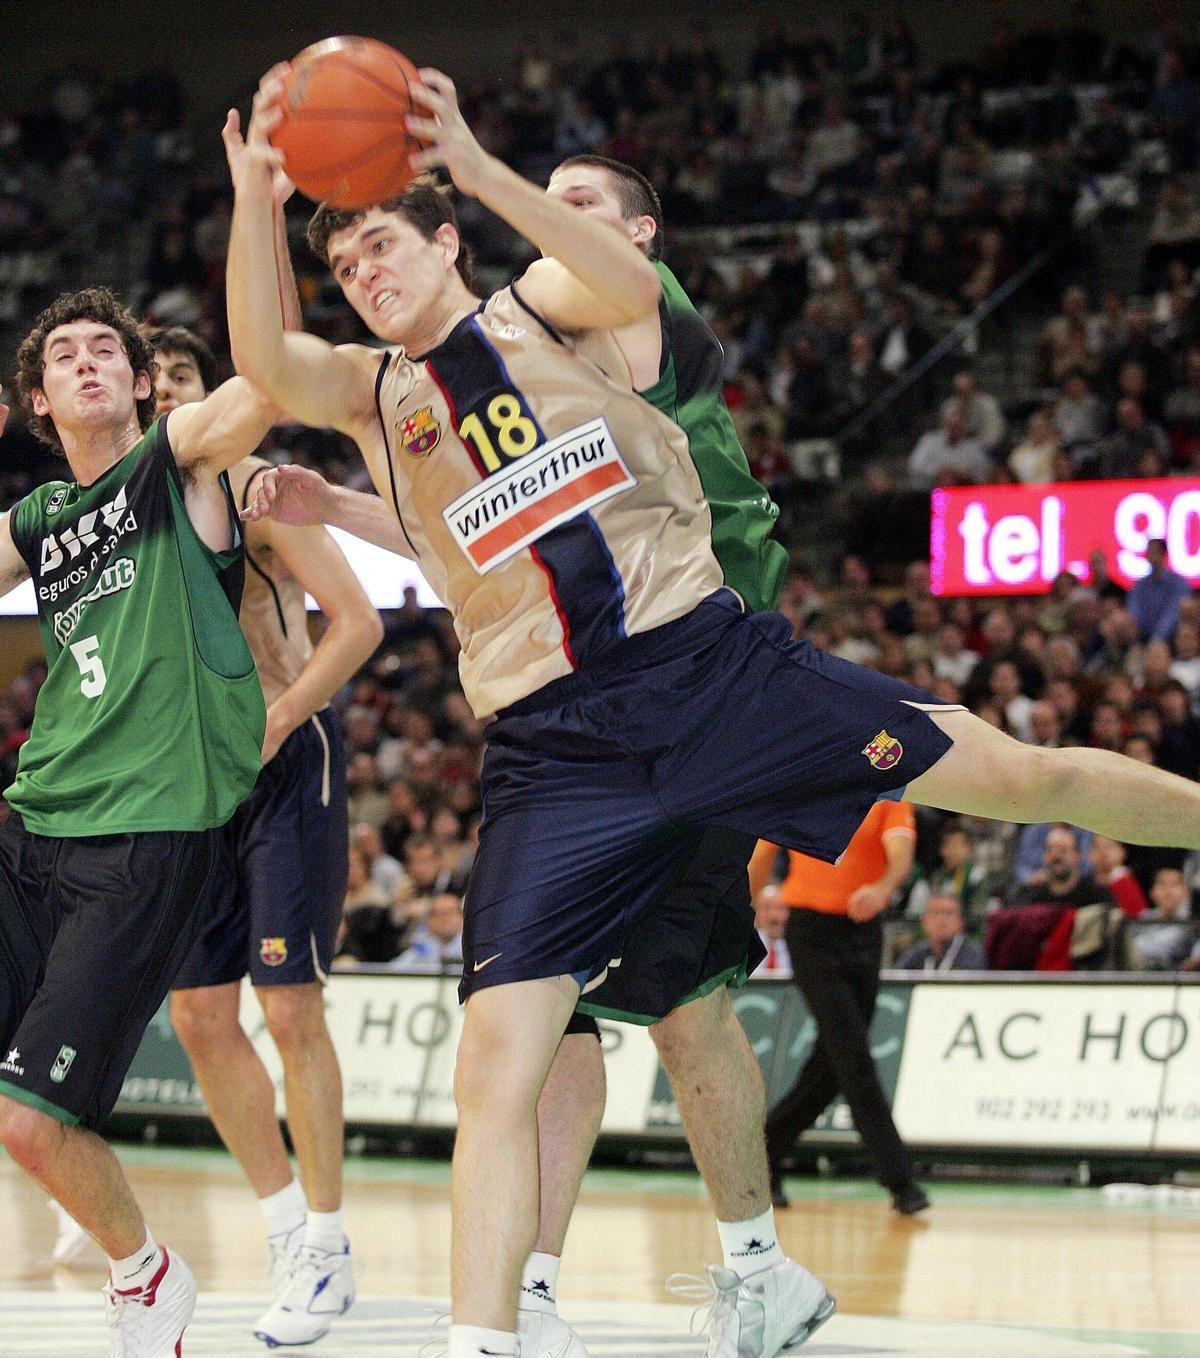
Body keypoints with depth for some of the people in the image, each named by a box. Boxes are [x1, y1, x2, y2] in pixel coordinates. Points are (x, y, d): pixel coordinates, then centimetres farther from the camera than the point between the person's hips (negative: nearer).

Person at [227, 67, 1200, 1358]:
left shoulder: (535, 305, 8)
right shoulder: (372, 392, 12)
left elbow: (633, 284, -16)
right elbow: (262, 358, -10)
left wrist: (475, 166, -27)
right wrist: (252, 199, -28)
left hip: (709, 661, -1)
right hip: (555, 752, 1)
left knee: (1018, 778, 1)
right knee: (495, 1062, -10)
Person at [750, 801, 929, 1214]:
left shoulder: (892, 796, 1)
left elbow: (900, 855, -17)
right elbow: (761, 858, 14)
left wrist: (883, 889, -39)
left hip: (865, 930, 2)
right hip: (811, 929, -2)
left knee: (831, 1066, 7)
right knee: (854, 1058, -12)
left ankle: (766, 1154, 26)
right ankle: (899, 1179, -12)